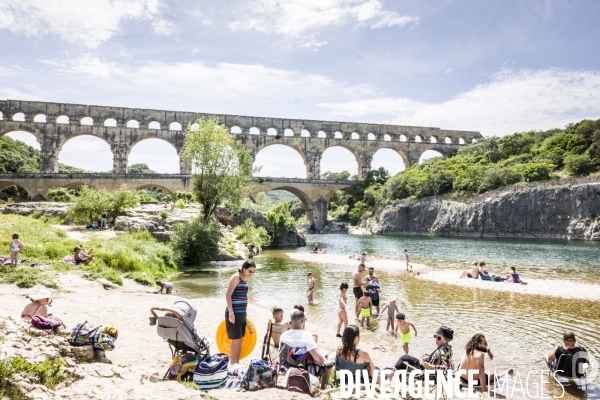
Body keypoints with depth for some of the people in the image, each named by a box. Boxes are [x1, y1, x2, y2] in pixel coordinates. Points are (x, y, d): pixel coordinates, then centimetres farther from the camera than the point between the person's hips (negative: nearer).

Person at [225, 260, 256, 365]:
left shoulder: (244, 278, 12)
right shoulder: (236, 277, -13)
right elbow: (228, 295, -17)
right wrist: (231, 312, -22)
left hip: (242, 313, 9)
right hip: (234, 313, -9)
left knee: (240, 339, 14)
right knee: (235, 340, -4)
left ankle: (236, 364, 23)